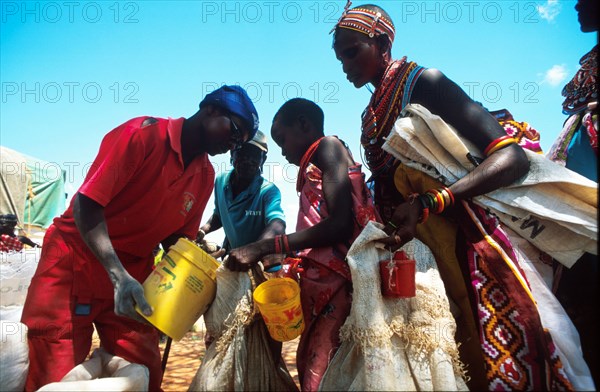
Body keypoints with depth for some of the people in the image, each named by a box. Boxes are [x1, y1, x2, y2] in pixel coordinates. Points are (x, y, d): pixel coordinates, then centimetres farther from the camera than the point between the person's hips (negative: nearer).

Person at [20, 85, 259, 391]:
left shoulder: (206, 177, 2)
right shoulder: (144, 134, -18)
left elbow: (176, 239, 8)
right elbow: (86, 204, -22)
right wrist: (118, 276, -30)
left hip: (134, 273, 6)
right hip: (75, 260, -5)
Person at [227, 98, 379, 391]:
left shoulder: (328, 146, -2)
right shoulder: (317, 167, 24)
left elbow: (341, 224, -17)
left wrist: (262, 248, -16)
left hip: (338, 284, -9)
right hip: (323, 286, 9)